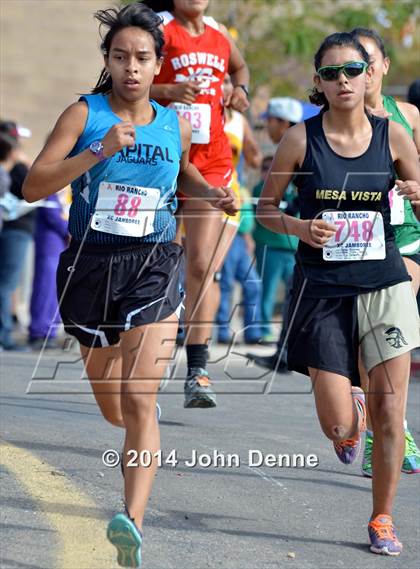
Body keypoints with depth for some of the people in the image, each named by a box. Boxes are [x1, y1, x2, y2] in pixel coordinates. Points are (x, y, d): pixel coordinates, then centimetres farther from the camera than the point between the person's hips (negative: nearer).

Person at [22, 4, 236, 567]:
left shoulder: (176, 126, 6)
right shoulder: (84, 114, -4)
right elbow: (33, 187, -14)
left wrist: (214, 195, 7)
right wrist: (100, 151, -24)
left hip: (153, 267, 0)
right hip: (90, 264, 1)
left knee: (138, 403, -18)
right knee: (113, 410, 16)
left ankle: (133, 523, -25)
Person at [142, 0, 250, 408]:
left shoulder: (219, 34, 12)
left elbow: (238, 66, 34)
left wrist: (240, 89, 13)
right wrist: (168, 91, -25)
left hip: (211, 163, 3)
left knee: (202, 266, -8)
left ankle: (197, 370, -9)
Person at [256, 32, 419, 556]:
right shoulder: (301, 138, -4)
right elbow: (265, 207, 4)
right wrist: (299, 227, -15)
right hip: (322, 288, -1)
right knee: (338, 427, -5)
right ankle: (352, 412, 35)